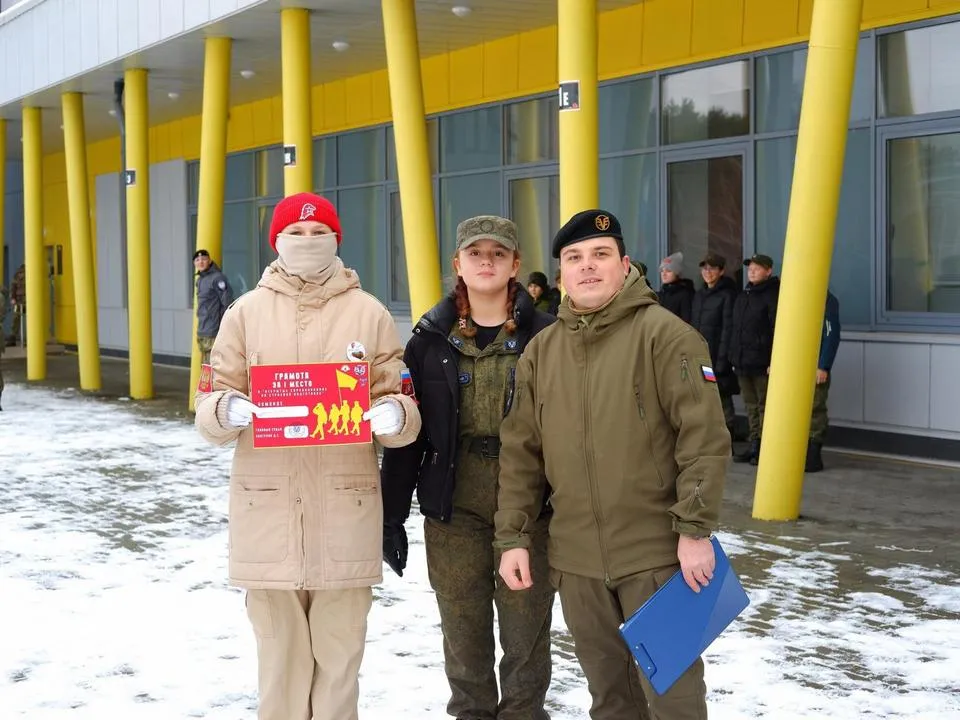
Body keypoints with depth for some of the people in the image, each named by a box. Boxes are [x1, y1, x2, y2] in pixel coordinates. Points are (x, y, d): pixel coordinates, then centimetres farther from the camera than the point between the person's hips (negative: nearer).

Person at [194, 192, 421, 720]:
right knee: (279, 652, 8)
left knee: (339, 654, 5)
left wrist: (394, 415, -18)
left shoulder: (368, 312, 6)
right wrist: (228, 409, -19)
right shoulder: (247, 311, 7)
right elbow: (209, 407, 4)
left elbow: (400, 402, 5)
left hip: (345, 509, 0)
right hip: (268, 507, 1)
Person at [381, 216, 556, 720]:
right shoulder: (432, 337, 4)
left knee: (527, 635, 4)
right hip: (452, 512, 2)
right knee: (463, 635, 10)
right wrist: (392, 516, 2)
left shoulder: (545, 335, -1)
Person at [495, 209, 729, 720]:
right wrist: (513, 537, 5)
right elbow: (520, 453, 10)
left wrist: (696, 529, -15)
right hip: (576, 560, 5)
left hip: (657, 554, -5)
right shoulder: (540, 351, 8)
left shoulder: (664, 335, -8)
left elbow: (705, 438, -12)